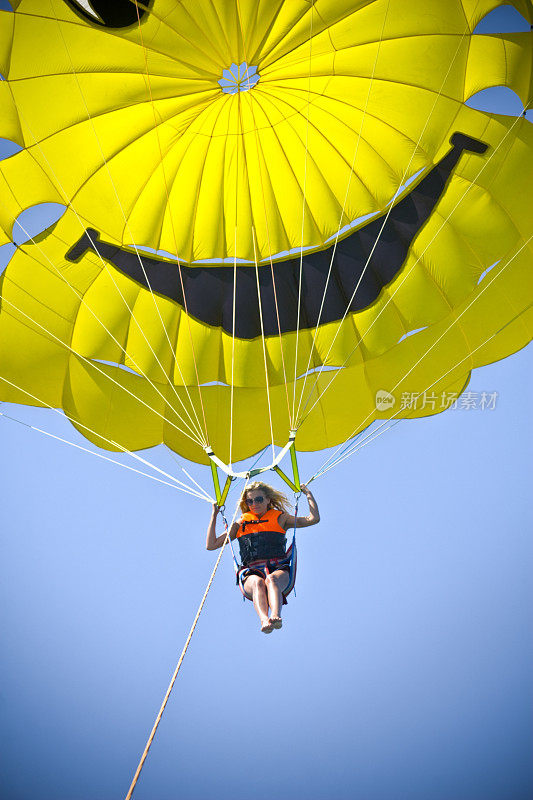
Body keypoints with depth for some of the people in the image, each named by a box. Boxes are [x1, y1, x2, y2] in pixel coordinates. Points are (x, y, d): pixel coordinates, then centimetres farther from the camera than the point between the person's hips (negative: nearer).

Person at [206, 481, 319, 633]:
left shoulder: (280, 518, 19)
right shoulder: (241, 523, 23)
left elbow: (314, 518, 12)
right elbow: (211, 545, 20)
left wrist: (308, 494, 17)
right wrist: (214, 515, 21)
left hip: (279, 570, -1)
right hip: (251, 573, 1)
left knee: (272, 580, -37)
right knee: (257, 583, -36)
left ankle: (275, 616, -63)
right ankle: (264, 621, -61)